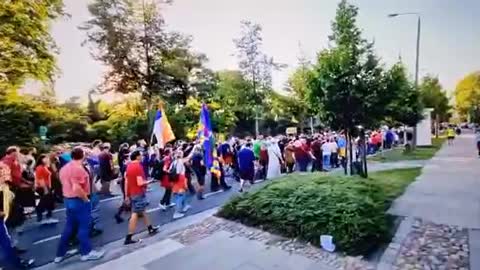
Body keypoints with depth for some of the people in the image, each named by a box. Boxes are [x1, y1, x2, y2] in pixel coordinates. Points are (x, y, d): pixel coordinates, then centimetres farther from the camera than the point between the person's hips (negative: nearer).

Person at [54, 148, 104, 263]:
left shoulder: (64, 168, 10)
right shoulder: (78, 168, -20)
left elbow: (66, 184, 16)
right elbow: (77, 188, -28)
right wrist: (86, 199, -16)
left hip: (68, 200, 9)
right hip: (78, 200, -9)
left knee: (69, 227, 17)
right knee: (84, 226, 3)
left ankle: (60, 254, 24)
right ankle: (86, 252, 13)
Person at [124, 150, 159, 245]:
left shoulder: (129, 166, 7)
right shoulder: (138, 166, -19)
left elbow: (126, 182, 11)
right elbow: (140, 183, -25)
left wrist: (127, 195, 16)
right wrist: (149, 182, -6)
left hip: (132, 193, 9)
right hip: (139, 194, -9)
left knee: (143, 211, 19)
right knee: (135, 215, -2)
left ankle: (151, 229, 34)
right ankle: (128, 238, 4)